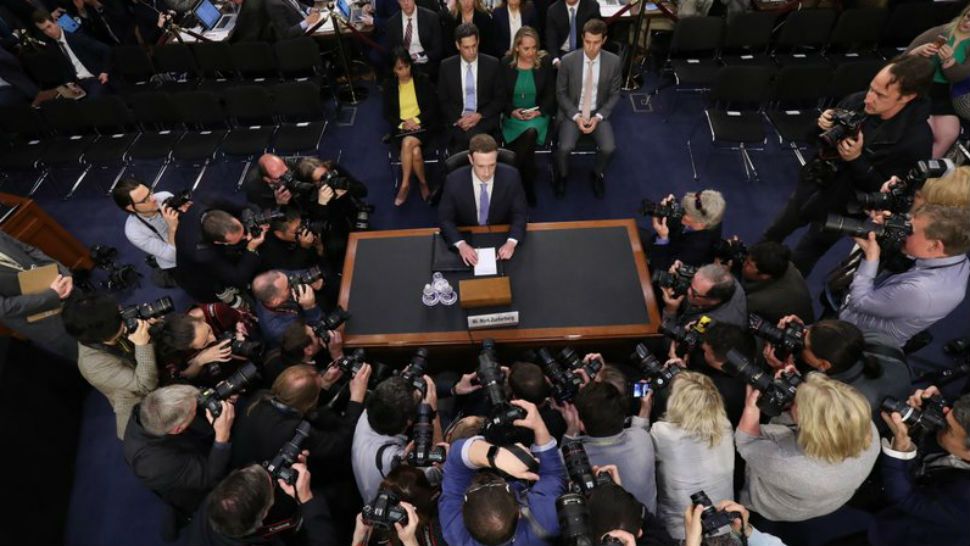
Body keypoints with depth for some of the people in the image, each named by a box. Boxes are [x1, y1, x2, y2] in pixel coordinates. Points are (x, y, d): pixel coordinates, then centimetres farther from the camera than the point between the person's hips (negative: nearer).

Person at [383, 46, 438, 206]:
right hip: (401, 128, 1)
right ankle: (423, 184, -13)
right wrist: (402, 124, -13)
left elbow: (433, 107, -1)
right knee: (415, 151, -31)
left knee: (408, 143, -33)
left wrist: (416, 120, -16)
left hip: (422, 126, -1)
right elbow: (387, 113, 6)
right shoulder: (390, 85, 7)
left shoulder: (423, 80, 1)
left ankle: (405, 185, -17)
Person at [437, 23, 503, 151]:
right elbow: (443, 101, 8)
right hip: (457, 119, 1)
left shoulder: (492, 64, 2)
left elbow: (500, 99, 5)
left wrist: (479, 115, -10)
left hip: (485, 119, 0)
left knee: (473, 134, -32)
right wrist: (459, 118, -10)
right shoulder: (446, 66, 5)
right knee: (462, 135, -32)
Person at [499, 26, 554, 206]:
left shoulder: (545, 61, -1)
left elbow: (551, 94, 2)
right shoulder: (505, 63, -2)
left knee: (531, 133, -33)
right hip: (513, 115, 0)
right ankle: (528, 186, -8)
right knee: (528, 141, -28)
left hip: (539, 114, 0)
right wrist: (512, 111, -17)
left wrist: (539, 111, -16)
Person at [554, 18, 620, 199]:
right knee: (565, 147, -26)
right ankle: (562, 175, 8)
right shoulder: (568, 60, -11)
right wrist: (576, 116, -13)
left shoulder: (613, 62, -7)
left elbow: (614, 94, 2)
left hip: (598, 113, 1)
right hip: (572, 112, -1)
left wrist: (598, 117, -12)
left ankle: (597, 174, 12)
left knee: (608, 148, -22)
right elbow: (561, 93, -2)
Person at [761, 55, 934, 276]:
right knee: (773, 235, 22)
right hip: (813, 183, 5)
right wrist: (821, 128, -22)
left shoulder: (916, 141, -27)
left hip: (842, 205, -5)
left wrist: (856, 160, -32)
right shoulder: (856, 101, -14)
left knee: (798, 262, 9)